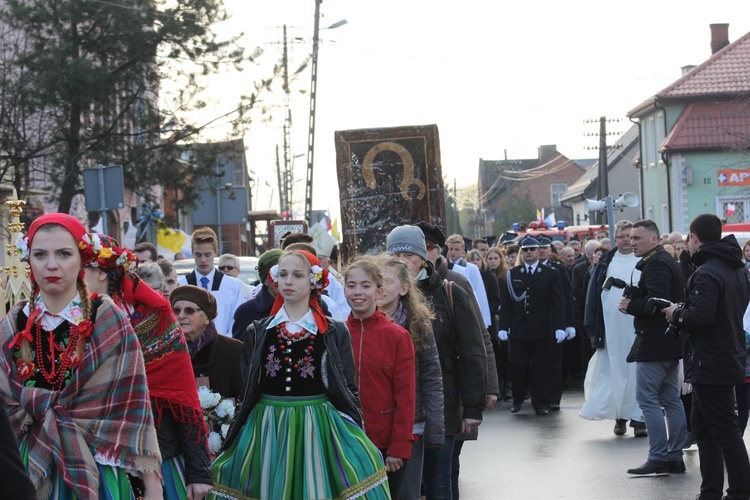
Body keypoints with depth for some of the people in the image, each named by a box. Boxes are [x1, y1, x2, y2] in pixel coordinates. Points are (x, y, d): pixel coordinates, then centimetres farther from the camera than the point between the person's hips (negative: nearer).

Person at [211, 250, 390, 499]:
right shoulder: (257, 332, 7)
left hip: (319, 431, -2)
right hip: (266, 432, 2)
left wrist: (352, 440, -3)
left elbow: (350, 391, 4)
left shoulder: (335, 332, 2)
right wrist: (235, 440, 6)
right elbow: (246, 391, 10)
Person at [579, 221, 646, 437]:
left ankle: (638, 418, 2)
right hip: (611, 328, 2)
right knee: (616, 372, 5)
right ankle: (620, 415, 14)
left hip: (638, 328, -2)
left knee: (637, 372, -1)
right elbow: (593, 295, 8)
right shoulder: (606, 263, 10)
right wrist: (592, 327, 2)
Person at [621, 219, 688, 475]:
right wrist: (635, 296, 7)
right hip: (670, 342, 11)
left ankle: (658, 458, -9)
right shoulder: (669, 261, 18)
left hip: (654, 343, -11)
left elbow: (657, 300, -26)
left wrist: (631, 305, -13)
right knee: (670, 399, 11)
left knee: (647, 398, -8)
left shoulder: (656, 264, -15)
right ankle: (675, 456, 14)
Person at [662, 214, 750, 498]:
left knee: (725, 432, -5)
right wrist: (684, 311, 14)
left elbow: (701, 317, -29)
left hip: (710, 365, -10)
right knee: (703, 429, 17)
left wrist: (677, 314, -8)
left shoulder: (706, 273, -19)